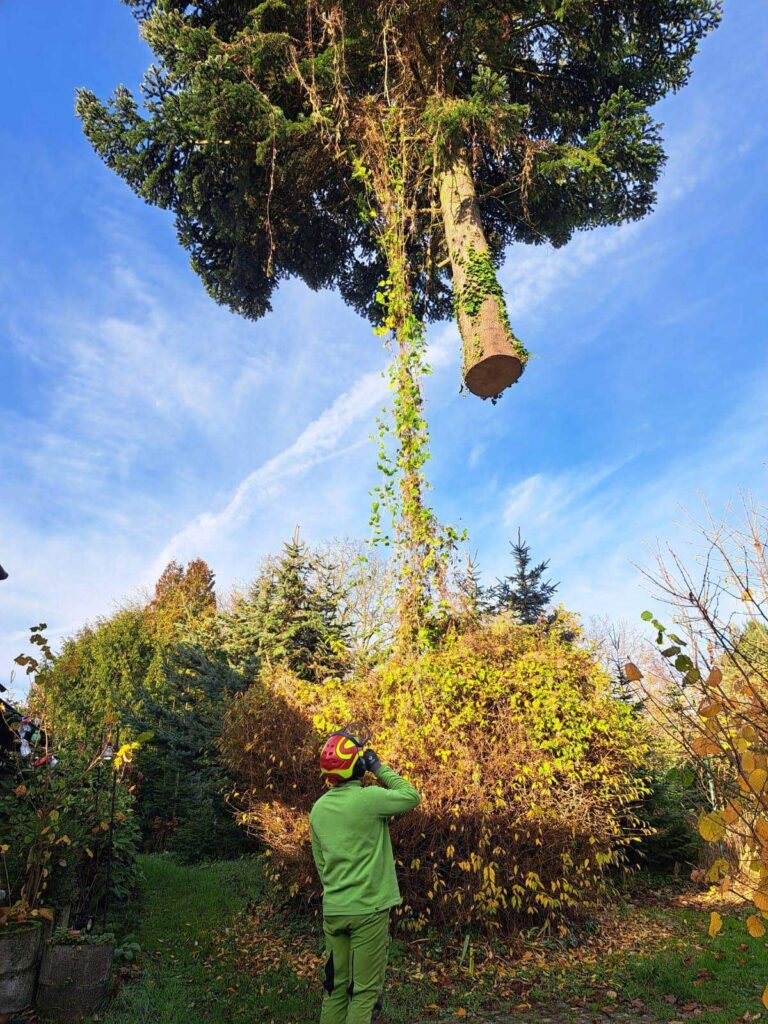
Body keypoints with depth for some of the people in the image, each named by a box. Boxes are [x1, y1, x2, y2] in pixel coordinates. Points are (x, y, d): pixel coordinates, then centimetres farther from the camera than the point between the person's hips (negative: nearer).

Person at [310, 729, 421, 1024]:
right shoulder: (368, 798, -19)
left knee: (335, 986, 17)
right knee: (365, 990, 7)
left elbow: (320, 863, 11)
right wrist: (380, 768, 0)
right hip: (368, 909, -5)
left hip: (333, 910, 6)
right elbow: (411, 797, -4)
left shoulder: (318, 809, 1)